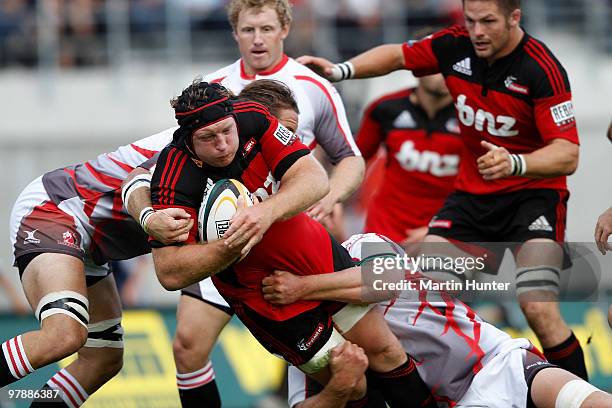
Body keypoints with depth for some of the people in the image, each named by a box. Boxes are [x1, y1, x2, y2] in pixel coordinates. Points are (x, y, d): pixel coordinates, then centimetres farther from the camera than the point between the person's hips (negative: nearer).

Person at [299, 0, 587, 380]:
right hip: (473, 191, 6)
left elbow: (567, 155, -25)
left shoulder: (542, 69, -22)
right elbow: (398, 55, 13)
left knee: (538, 307, -23)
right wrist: (340, 70, 0)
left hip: (534, 191, -6)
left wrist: (515, 163, -42)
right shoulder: (455, 45, -6)